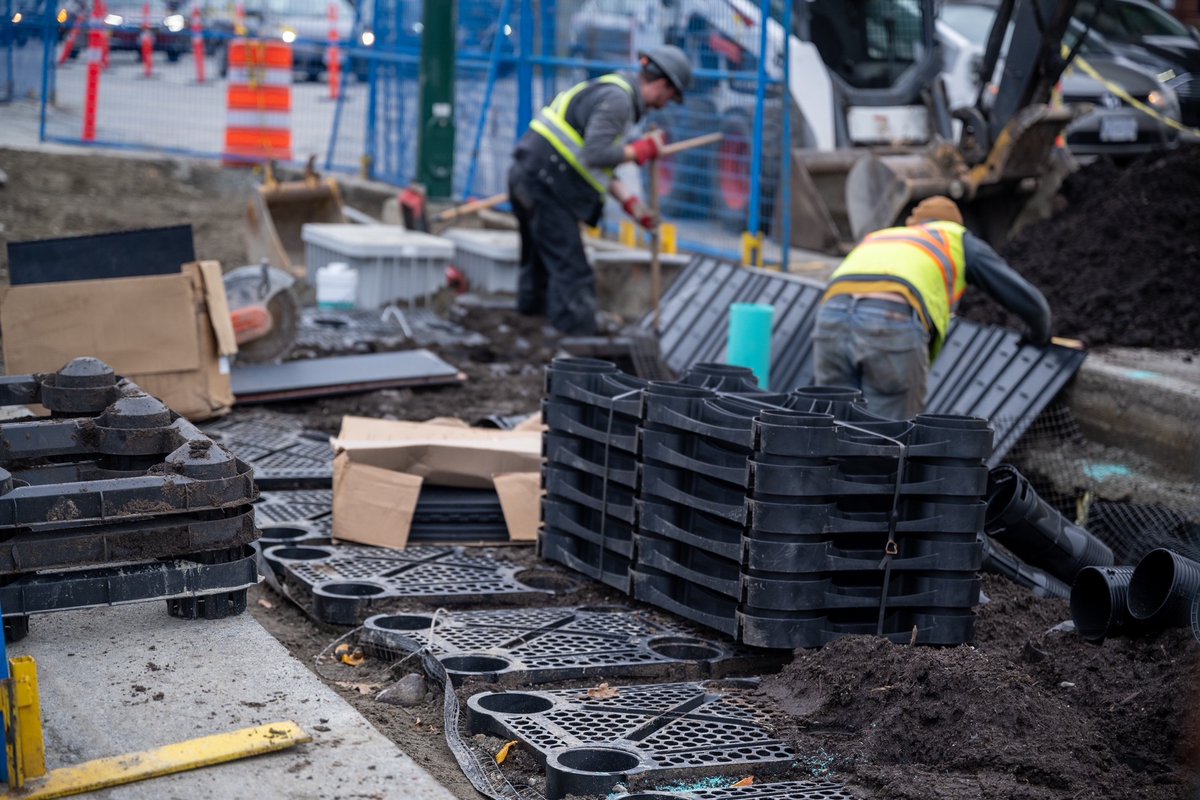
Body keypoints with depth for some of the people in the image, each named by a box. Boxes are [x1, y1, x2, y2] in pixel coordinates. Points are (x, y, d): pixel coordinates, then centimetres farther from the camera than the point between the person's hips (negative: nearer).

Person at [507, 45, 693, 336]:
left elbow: (598, 164, 19)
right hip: (545, 183, -10)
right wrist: (641, 151, -12)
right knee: (572, 275, -6)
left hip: (527, 175, 10)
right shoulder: (618, 99, -14)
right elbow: (594, 154, -25)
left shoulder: (611, 92, 18)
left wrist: (629, 201, 14)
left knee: (540, 263, 23)